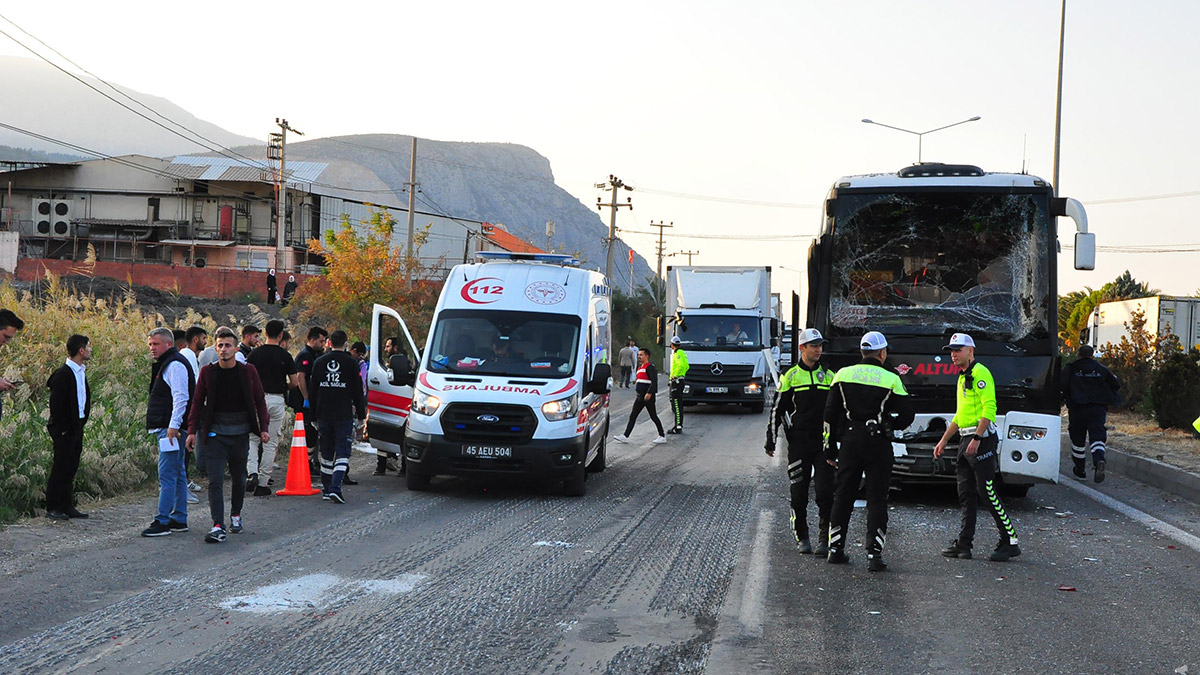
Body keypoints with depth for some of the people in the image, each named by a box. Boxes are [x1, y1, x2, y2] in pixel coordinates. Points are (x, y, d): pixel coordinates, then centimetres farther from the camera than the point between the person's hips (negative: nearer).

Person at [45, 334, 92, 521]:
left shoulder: (81, 372, 13)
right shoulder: (63, 374, -15)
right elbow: (56, 404, -18)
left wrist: (81, 422, 12)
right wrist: (61, 428, -17)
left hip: (76, 427, 9)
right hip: (64, 430, -9)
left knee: (71, 468, 11)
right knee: (61, 467, -5)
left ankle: (66, 506, 16)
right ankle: (52, 508, 0)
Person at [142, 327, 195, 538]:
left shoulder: (175, 365, -12)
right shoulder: (166, 365, 21)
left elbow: (181, 397, -21)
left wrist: (173, 426, -24)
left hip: (171, 429, -11)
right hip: (168, 429, 11)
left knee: (167, 475, -10)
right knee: (177, 474, 13)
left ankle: (162, 521, -10)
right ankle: (179, 519, 17)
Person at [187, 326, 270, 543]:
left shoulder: (248, 372, 0)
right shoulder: (208, 372, 0)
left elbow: (259, 401, 5)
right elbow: (198, 402, 5)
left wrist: (264, 427, -3)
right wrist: (192, 430, -2)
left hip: (240, 434, 1)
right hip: (215, 434, -1)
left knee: (238, 478, 14)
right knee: (215, 480, -10)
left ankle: (236, 515, 36)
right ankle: (218, 527, -14)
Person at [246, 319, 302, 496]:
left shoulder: (255, 353, 0)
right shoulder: (285, 356, -2)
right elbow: (295, 382, -1)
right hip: (277, 401, -1)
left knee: (253, 438, 10)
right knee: (270, 443, 5)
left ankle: (252, 473, -12)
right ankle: (263, 483, 5)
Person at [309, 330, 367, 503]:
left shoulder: (319, 362, 6)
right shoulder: (351, 363, -5)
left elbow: (312, 390, 10)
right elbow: (358, 392, -2)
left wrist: (314, 412, 19)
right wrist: (361, 415, 6)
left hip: (323, 415, 4)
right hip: (344, 415, -4)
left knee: (326, 452, 14)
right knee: (342, 452, -3)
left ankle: (326, 489, 19)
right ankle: (335, 488, -19)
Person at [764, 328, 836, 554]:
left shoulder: (829, 375, 10)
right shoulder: (791, 376, 4)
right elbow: (776, 410, 6)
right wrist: (770, 441, 2)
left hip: (824, 442, 1)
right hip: (799, 441, -1)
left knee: (825, 492, -6)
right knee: (799, 493, 4)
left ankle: (824, 540, -3)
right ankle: (802, 538, 15)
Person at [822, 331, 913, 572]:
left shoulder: (843, 375, 4)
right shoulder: (891, 379, -4)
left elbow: (830, 415, 4)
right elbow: (906, 416, -2)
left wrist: (830, 448, 10)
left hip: (849, 442, 3)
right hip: (878, 444, -2)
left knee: (842, 496, 12)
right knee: (877, 499, 2)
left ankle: (835, 549, 18)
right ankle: (874, 554, -4)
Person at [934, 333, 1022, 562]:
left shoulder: (980, 373, -9)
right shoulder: (963, 378, 21)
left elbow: (989, 408, -19)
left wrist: (977, 438, -26)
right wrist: (943, 440, 27)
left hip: (982, 439, -10)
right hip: (965, 440, 10)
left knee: (988, 492, -10)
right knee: (966, 494, 9)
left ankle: (1010, 541, -5)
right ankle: (964, 543, 11)